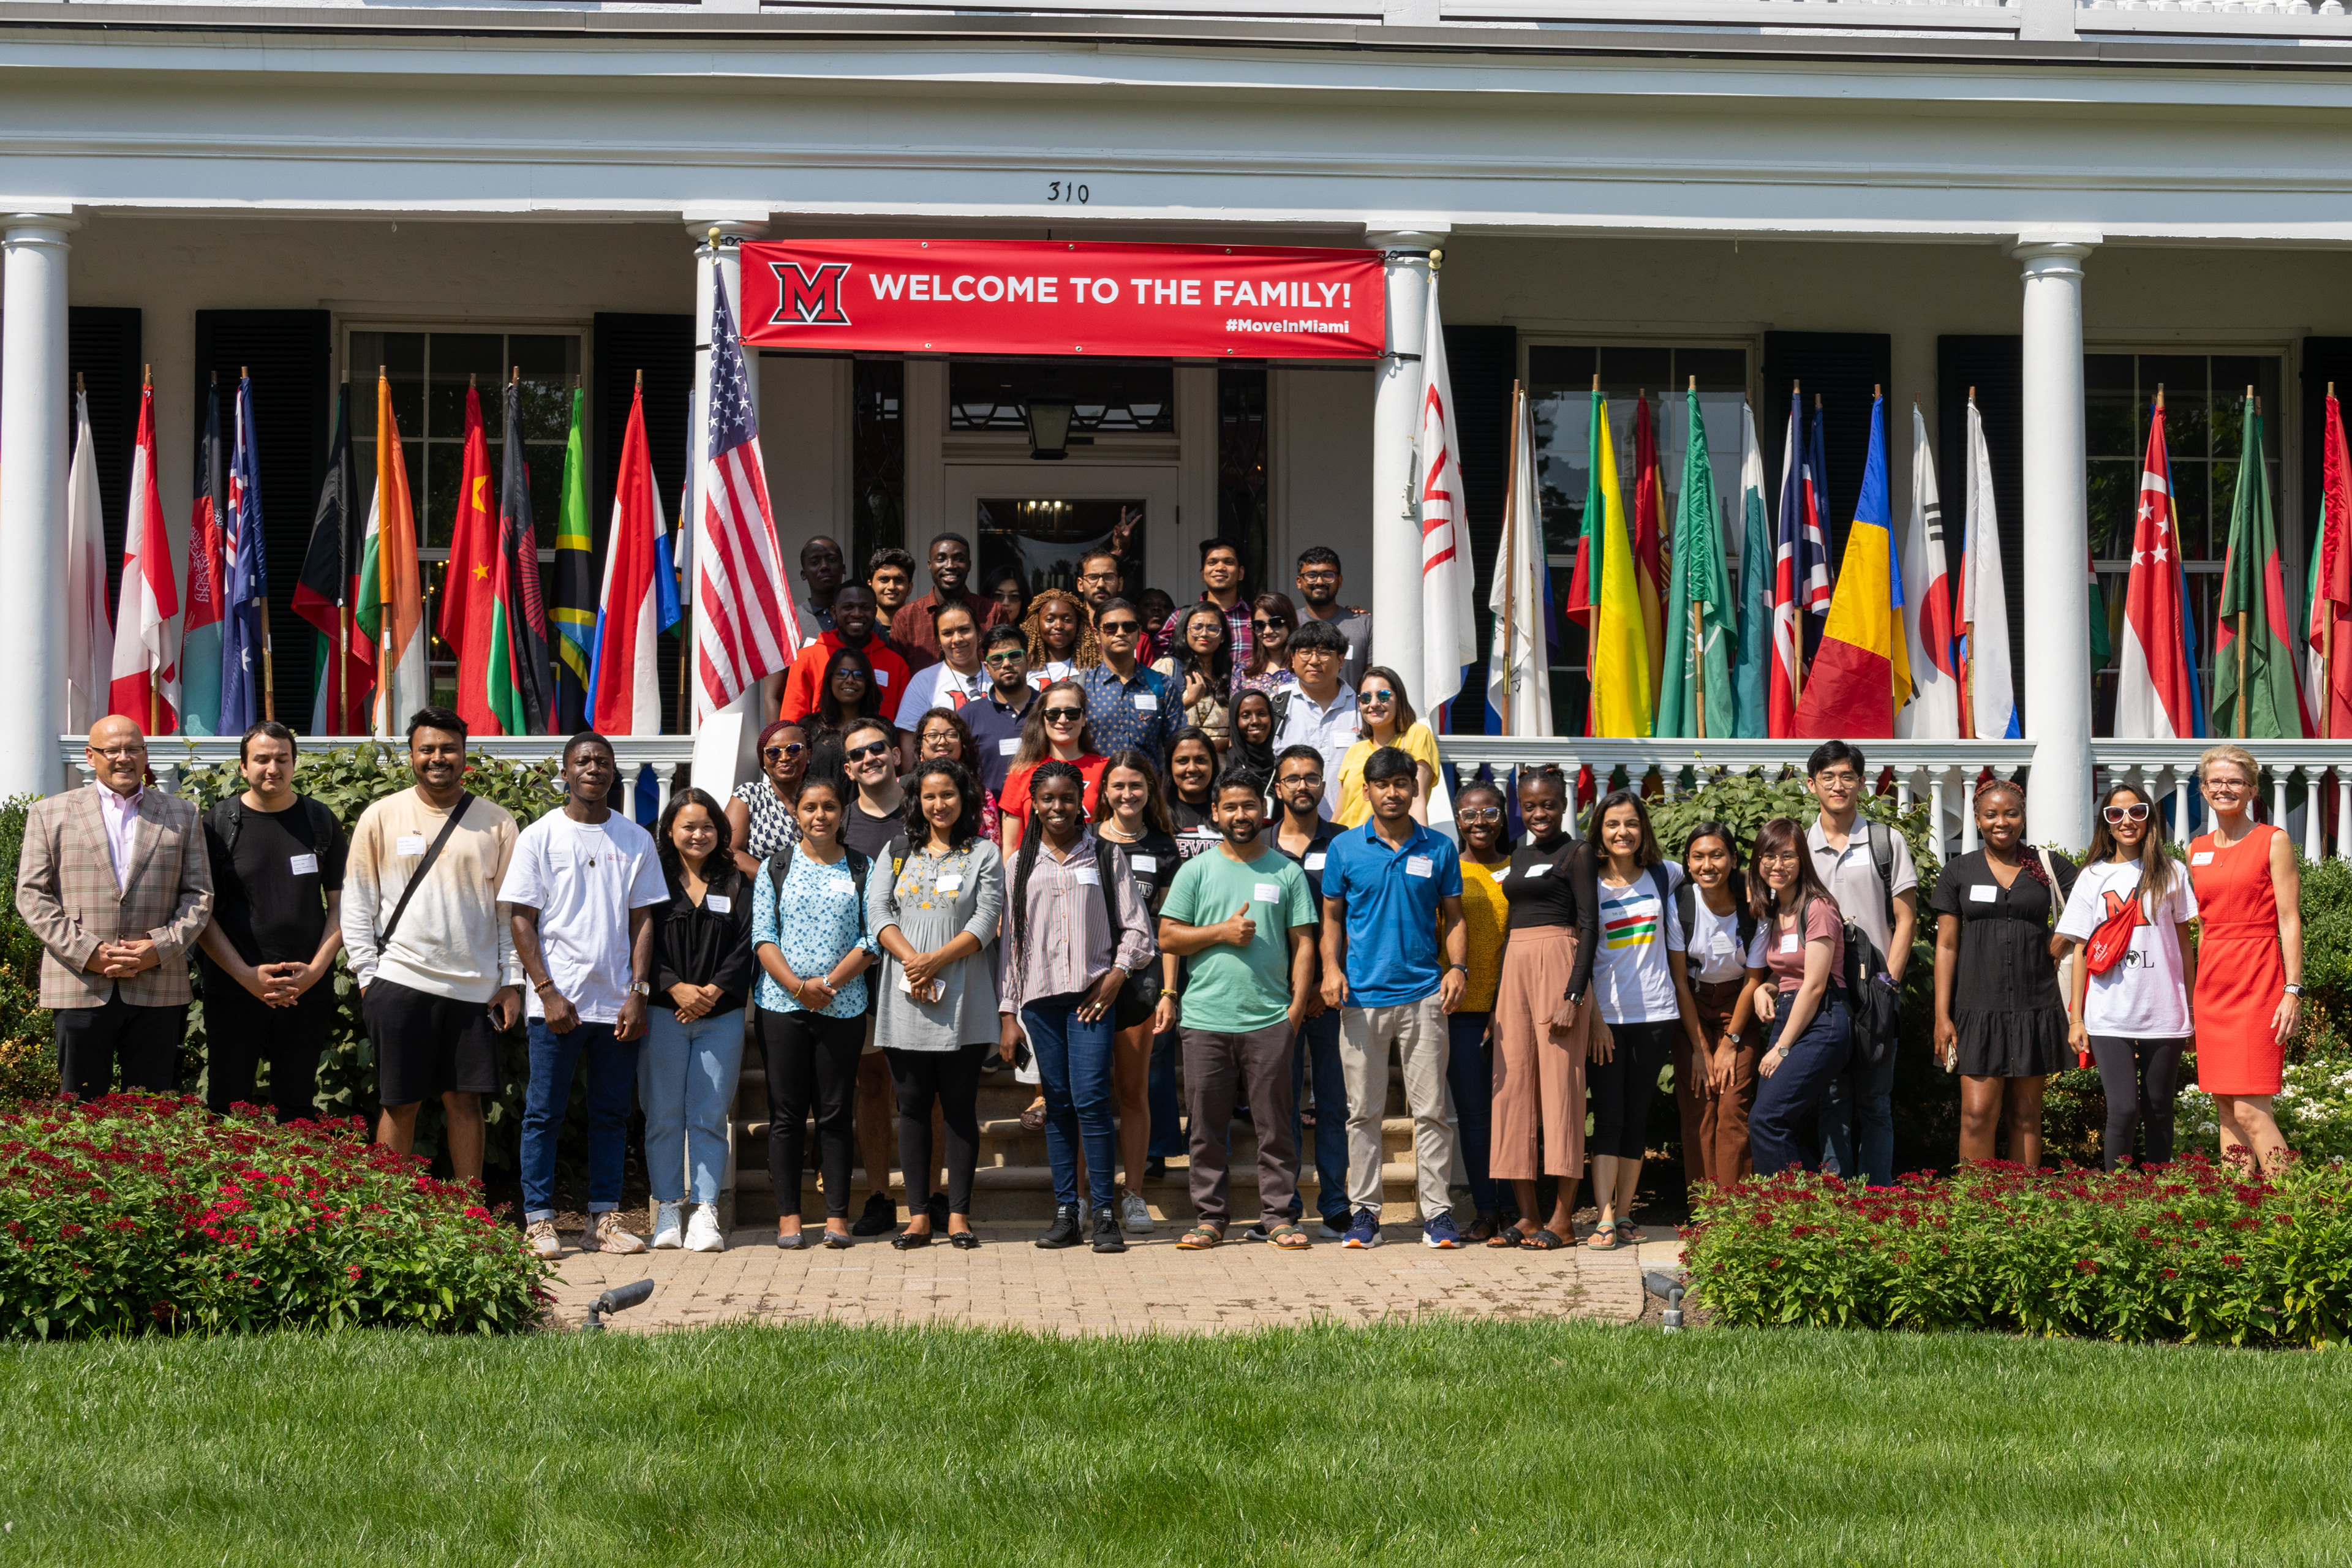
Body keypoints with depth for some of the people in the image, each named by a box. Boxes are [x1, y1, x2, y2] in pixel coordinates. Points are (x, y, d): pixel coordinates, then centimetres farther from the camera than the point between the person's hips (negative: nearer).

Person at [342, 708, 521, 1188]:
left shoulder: (496, 823, 6)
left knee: (466, 1099, 5)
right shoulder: (381, 818, 3)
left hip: (475, 986, 1)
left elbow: (511, 908, 8)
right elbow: (357, 901, 5)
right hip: (400, 982, -1)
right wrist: (367, 977, -1)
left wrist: (511, 982, 3)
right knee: (400, 1103, 3)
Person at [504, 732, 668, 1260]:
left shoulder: (636, 841, 9)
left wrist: (638, 993, -2)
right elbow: (522, 920, -1)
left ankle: (603, 1219, 12)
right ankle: (539, 1222, 4)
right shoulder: (539, 837, 2)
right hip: (557, 1002, -3)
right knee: (544, 1113, 0)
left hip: (618, 1003, 3)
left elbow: (642, 919, 9)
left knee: (612, 1114, 6)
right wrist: (548, 992, -10)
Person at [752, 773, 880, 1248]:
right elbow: (763, 937, 1)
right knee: (786, 1114, 1)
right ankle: (788, 1218, 5)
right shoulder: (775, 868, 7)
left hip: (843, 1007, 0)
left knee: (836, 1113, 2)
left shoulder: (862, 869, 7)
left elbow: (871, 938, 0)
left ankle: (837, 1217, 5)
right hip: (781, 1006, 0)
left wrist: (829, 983, -12)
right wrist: (796, 986, -13)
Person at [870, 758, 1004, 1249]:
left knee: (960, 1107, 0)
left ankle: (959, 1215, 4)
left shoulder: (984, 854, 6)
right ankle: (918, 1216, 6)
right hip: (906, 1004, 2)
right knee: (913, 1107, 3)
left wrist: (936, 961, -15)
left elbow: (986, 919, -4)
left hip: (963, 1004, -2)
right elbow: (877, 910, 3)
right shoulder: (897, 852, 13)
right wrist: (910, 958, -14)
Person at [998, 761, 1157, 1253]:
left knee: (1091, 1098, -12)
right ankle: (1065, 1214, 7)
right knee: (1058, 1104, 4)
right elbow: (1009, 939, 11)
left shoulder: (1107, 856, 8)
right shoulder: (1021, 864, 13)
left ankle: (1104, 1214, -8)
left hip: (1091, 992, -2)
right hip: (1039, 994, 3)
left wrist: (1117, 974, -8)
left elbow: (1136, 928, 7)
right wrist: (1007, 1012, 6)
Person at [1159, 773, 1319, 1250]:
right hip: (1205, 1018, 0)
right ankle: (1210, 1217, 11)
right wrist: (1221, 932, -9)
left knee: (1276, 1127, 1)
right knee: (1208, 1128, 4)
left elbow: (1303, 943, 8)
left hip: (1269, 1019, 0)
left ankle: (1279, 1216, 7)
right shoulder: (1196, 871, 8)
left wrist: (1297, 1006, -2)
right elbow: (1168, 938, 5)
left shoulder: (1286, 872, 9)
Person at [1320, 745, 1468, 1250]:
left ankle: (1437, 1212, 3)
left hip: (1423, 995, 0)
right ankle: (1364, 1211, 10)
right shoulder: (1345, 848, 6)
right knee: (1363, 1111, 4)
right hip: (1362, 997, 0)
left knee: (1431, 1109, -2)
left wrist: (1458, 967, -5)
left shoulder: (1438, 850, 7)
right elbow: (1332, 918, 10)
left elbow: (1453, 918, 12)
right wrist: (1331, 968, -6)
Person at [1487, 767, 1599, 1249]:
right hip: (1515, 967, 7)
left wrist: (1575, 992, -16)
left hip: (1558, 963, -7)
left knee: (1560, 1084, -6)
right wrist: (1497, 988, 15)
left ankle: (1563, 1219, -4)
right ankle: (1528, 1215, 7)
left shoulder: (1576, 852, -1)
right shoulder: (1519, 855, 19)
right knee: (1514, 1085, 2)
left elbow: (1589, 924, -7)